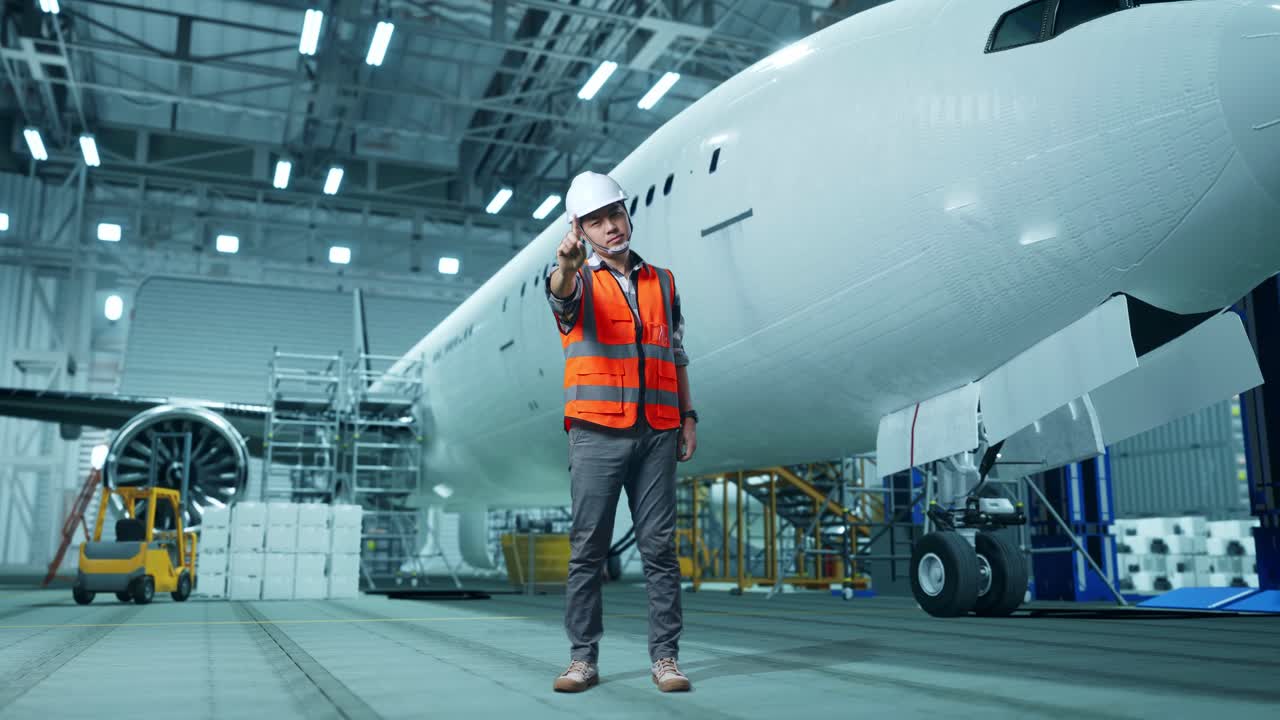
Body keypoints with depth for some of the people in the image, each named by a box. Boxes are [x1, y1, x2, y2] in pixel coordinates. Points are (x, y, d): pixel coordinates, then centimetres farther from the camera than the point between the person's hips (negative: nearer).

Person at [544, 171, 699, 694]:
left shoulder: (662, 282, 17)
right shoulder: (579, 281, 6)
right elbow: (561, 295, -21)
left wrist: (688, 416, 11)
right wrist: (568, 263, -44)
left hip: (657, 433, 3)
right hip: (597, 432, -2)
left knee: (659, 546, 2)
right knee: (588, 548, -1)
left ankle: (665, 657, 7)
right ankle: (583, 657, 7)